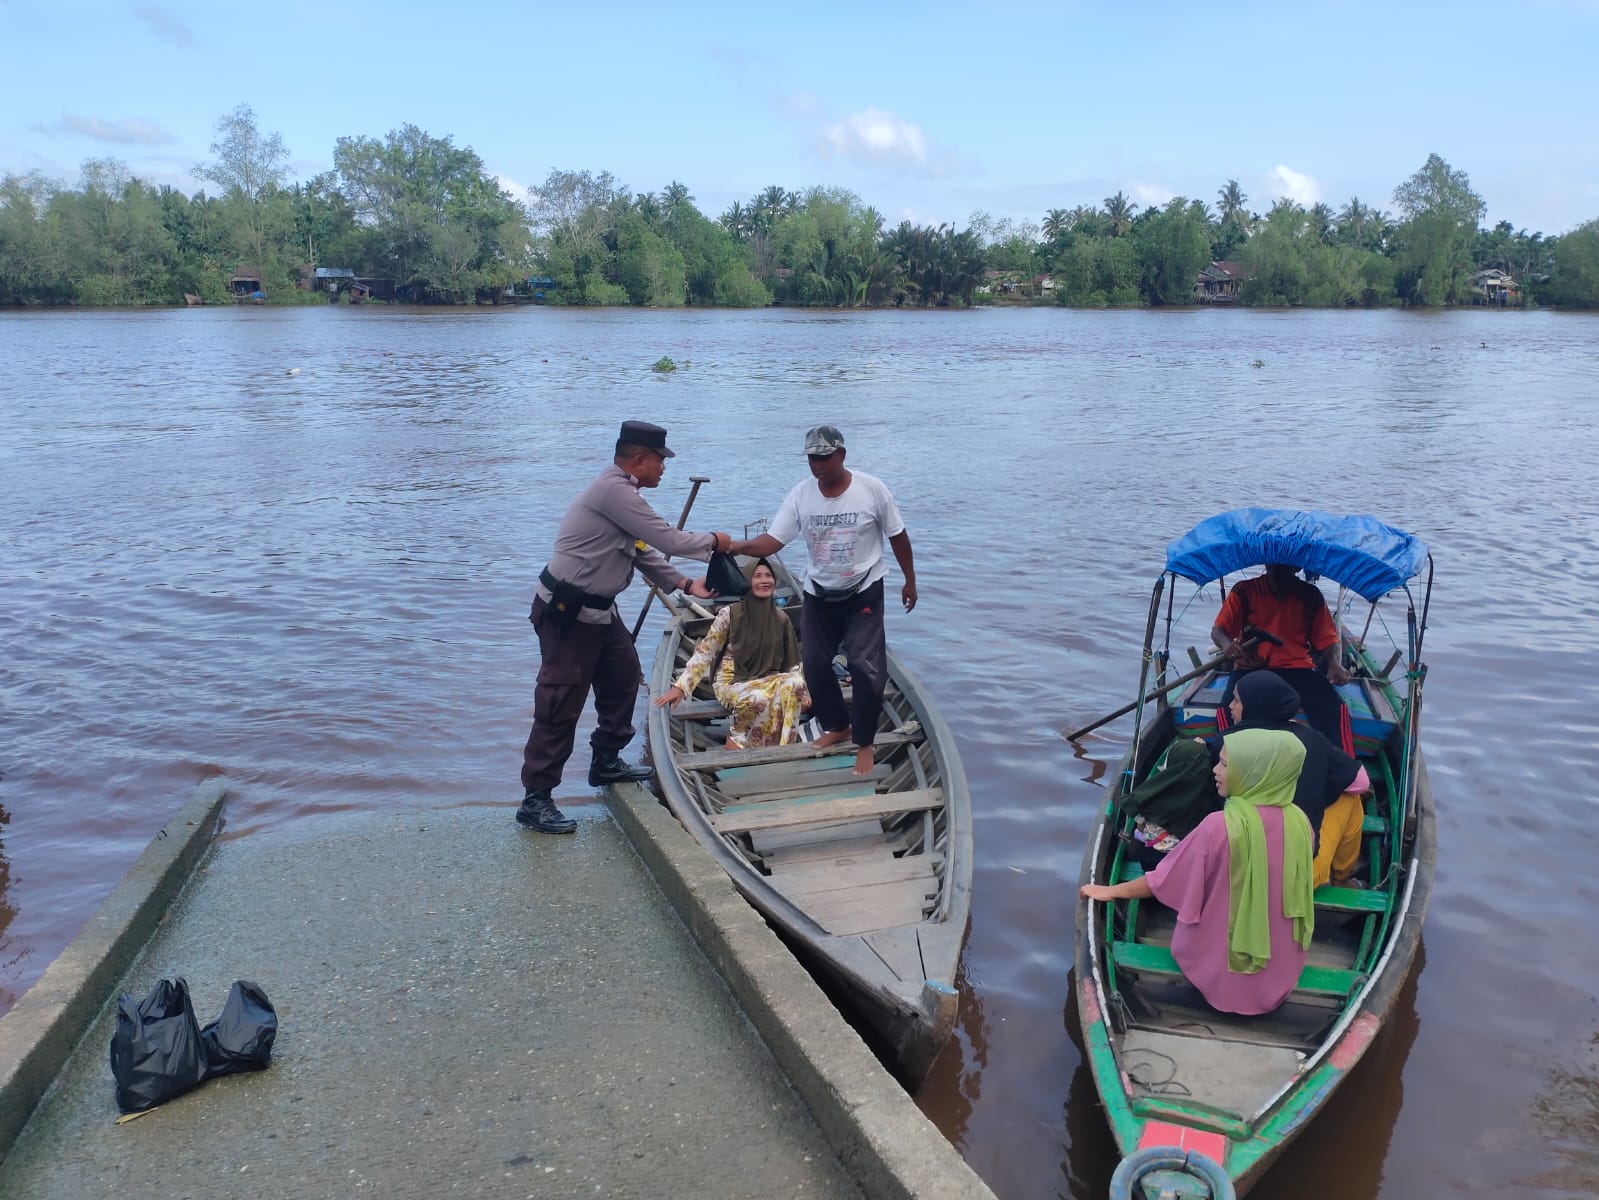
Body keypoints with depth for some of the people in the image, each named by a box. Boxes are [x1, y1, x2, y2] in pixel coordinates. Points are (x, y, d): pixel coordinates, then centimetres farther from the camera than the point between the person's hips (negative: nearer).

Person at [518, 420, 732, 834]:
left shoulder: (621, 492, 11)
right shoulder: (614, 492, -22)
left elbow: (645, 552, 15)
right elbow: (668, 540, -21)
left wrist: (685, 584, 7)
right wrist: (712, 541, -4)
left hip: (597, 610, 11)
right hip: (566, 612, -10)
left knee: (623, 677, 21)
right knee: (561, 704, -6)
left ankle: (606, 762, 36)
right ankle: (535, 800, 3)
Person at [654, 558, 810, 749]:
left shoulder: (780, 618, 4)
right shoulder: (730, 614, -8)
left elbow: (791, 661, 10)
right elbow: (704, 652, -6)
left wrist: (802, 689, -6)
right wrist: (680, 687, -14)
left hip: (768, 681, 4)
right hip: (732, 682, -4)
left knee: (793, 684, -29)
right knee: (759, 699, -37)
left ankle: (782, 746, -18)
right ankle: (738, 739, -9)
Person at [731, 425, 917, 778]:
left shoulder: (872, 489, -15)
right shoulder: (800, 494, -9)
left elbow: (898, 536, -3)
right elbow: (772, 540, -14)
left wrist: (910, 580, 3)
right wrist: (737, 546, -32)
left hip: (863, 592, -3)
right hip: (818, 594, 4)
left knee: (866, 668, -9)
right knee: (814, 664, 9)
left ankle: (864, 743, 8)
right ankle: (837, 726, 32)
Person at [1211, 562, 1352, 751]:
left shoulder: (1310, 594, 5)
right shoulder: (1245, 591, 1)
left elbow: (1328, 639, 9)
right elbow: (1217, 631, 2)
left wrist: (1335, 664, -14)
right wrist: (1227, 643, -24)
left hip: (1297, 668, 1)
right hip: (1252, 667, -1)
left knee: (1333, 707, -26)